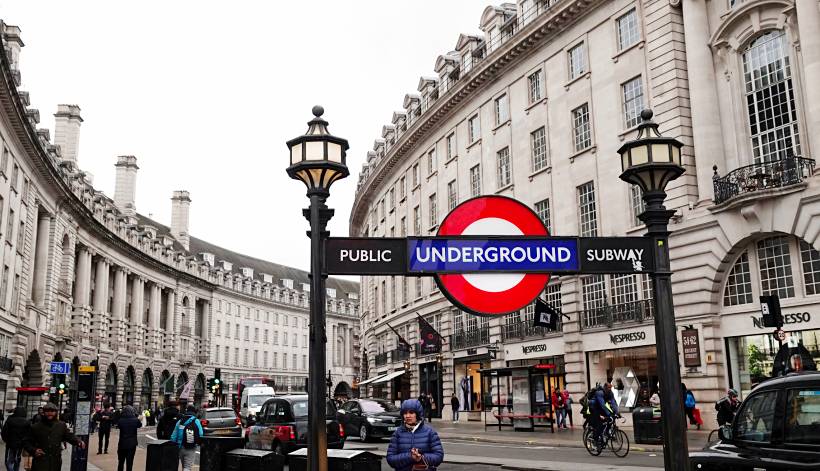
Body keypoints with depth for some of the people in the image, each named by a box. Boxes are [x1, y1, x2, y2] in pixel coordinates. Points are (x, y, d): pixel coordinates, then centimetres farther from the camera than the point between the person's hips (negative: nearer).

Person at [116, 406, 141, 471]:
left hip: (122, 443, 1)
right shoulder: (136, 420, -13)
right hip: (132, 443, -1)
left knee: (121, 461, 18)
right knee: (129, 462, 6)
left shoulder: (121, 420, -14)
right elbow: (140, 425, 7)